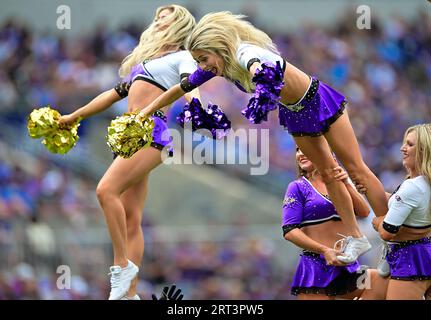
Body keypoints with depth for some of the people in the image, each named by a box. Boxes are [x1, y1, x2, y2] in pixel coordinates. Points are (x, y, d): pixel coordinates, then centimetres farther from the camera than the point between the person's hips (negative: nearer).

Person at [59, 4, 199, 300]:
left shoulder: (182, 57, 7)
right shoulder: (145, 58, 30)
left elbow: (191, 88, -13)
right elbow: (114, 94, 36)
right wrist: (73, 117, 39)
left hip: (152, 129, -8)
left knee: (107, 190, -24)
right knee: (130, 219, 0)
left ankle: (122, 265, -17)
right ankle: (129, 292, -5)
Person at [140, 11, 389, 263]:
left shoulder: (244, 52, -36)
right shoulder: (216, 66, -13)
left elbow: (256, 68, -62)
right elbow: (182, 88, 1)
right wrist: (146, 112, 5)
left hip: (319, 101, -7)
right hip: (294, 114, 7)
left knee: (356, 170, -1)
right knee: (327, 174, 11)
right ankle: (356, 238, 19)